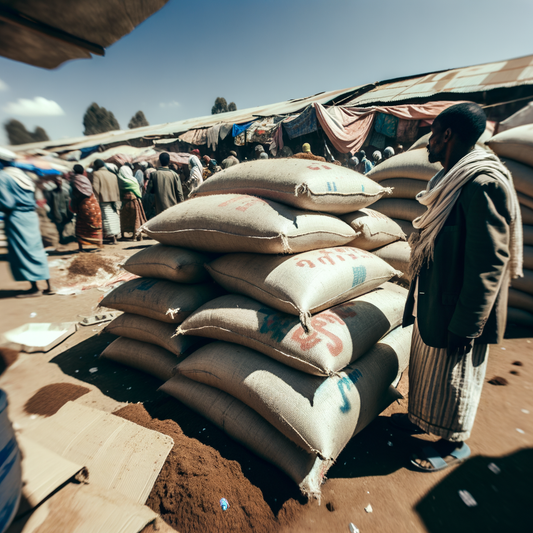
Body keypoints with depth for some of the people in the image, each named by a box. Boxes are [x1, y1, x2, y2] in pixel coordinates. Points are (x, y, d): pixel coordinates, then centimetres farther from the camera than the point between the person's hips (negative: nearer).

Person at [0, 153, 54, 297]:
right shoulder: (20, 173, 12)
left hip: (16, 218, -7)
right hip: (31, 216, 7)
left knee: (22, 252, 0)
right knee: (36, 249, 9)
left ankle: (34, 288, 4)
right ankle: (48, 286, 11)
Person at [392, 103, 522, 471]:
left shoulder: (483, 183, -21)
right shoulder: (452, 179, 10)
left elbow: (489, 262, -23)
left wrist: (465, 326, -20)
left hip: (458, 308, -9)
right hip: (431, 300, 9)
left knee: (452, 376, 11)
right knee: (426, 366, 22)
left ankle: (455, 443, 35)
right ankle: (423, 418, 45)